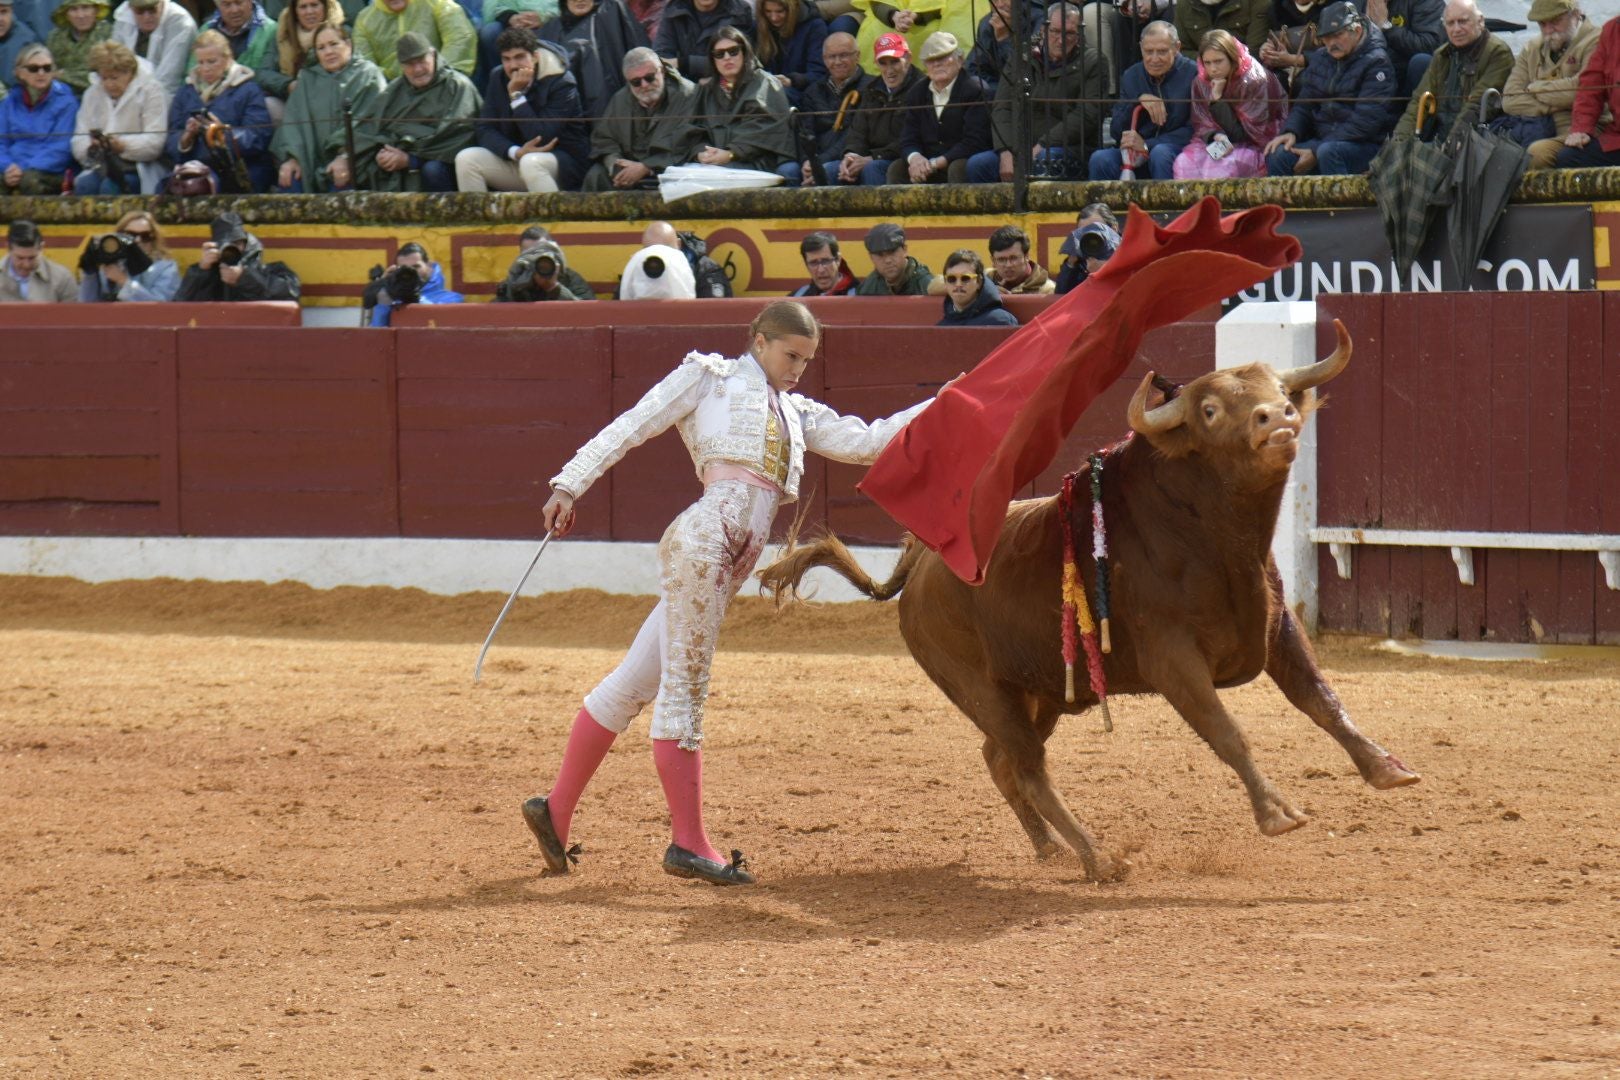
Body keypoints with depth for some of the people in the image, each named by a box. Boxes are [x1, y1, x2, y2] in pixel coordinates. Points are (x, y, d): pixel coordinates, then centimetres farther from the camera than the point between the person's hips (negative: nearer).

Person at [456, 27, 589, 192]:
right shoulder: (498, 78, 2)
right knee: (466, 159, -17)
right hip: (514, 161, 5)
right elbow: (485, 131, -4)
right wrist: (516, 152, -23)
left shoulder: (560, 83, -15)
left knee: (531, 162, -38)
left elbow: (540, 138, -23)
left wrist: (516, 95, -24)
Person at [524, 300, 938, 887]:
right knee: (684, 689, -4)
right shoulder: (708, 377, 11)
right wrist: (569, 486, -3)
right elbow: (631, 426, 5)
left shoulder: (798, 413, 28)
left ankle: (556, 810, 14)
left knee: (634, 685, 9)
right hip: (703, 535, -7)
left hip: (730, 566, 7)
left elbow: (863, 442, 22)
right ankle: (690, 843, -3)